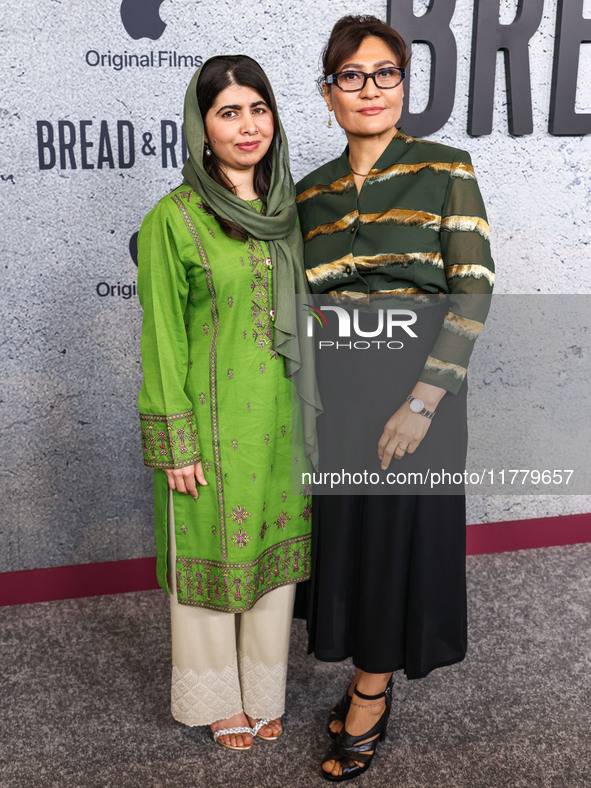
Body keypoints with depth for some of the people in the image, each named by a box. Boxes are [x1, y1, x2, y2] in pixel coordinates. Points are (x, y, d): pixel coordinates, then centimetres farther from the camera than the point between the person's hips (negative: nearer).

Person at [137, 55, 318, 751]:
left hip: (282, 418, 5)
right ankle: (218, 699, 33)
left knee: (276, 545, 15)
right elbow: (163, 340, -9)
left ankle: (263, 689, 37)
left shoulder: (288, 209, 5)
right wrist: (175, 445, -10)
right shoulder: (173, 218, -10)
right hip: (213, 422, -5)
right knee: (214, 554, 10)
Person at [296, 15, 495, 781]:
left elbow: (473, 289, -12)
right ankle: (370, 681, 33)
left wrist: (424, 401, -19)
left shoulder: (446, 172, -5)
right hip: (334, 393, 4)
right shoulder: (311, 192, 8)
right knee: (344, 533, 12)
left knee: (397, 535, 6)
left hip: (413, 391, -4)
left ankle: (368, 703, 25)